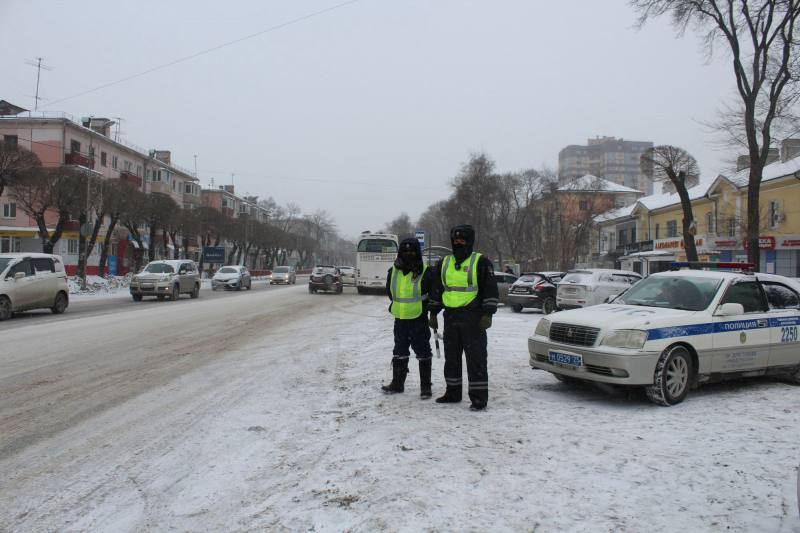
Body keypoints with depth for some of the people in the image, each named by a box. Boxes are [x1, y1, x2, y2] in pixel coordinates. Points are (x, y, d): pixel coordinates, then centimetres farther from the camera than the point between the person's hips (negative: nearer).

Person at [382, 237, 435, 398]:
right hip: (400, 320, 5)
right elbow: (390, 291, 19)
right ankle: (397, 383, 28)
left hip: (419, 320, -5)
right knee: (399, 353, 15)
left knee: (423, 353, 4)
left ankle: (425, 386, 14)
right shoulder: (393, 271, 2)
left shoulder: (426, 272, -12)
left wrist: (426, 307, -2)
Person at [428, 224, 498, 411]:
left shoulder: (480, 262, -3)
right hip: (451, 318, 6)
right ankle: (453, 392, 25)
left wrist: (487, 314, -13)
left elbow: (491, 290, -6)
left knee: (476, 359, -4)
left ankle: (479, 397, 2)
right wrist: (433, 313, 15)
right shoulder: (444, 263, 14)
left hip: (473, 319, -6)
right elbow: (436, 290, 19)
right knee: (451, 358, 13)